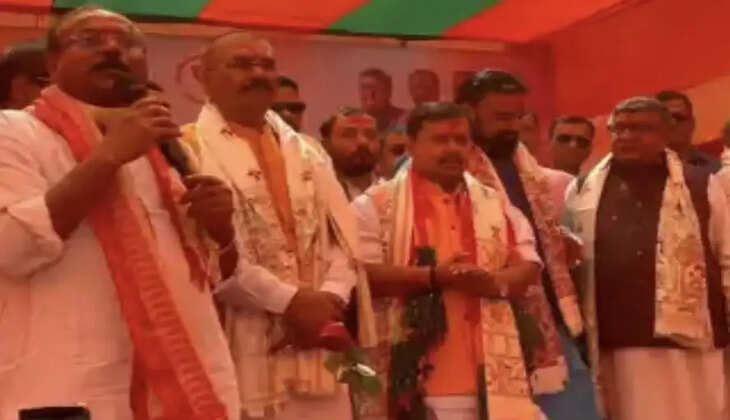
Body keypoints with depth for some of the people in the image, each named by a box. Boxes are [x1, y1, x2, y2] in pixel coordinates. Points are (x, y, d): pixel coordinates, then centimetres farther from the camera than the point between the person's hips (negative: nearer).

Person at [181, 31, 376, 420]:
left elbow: (345, 237, 11)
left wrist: (329, 298, -8)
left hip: (316, 346, 6)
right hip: (239, 351, -5)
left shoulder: (306, 153, 18)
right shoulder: (190, 150, -2)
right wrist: (289, 299, -15)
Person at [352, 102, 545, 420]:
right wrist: (433, 276, -17)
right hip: (412, 374, -4)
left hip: (485, 375, 4)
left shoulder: (496, 205, 16)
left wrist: (495, 283, -12)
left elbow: (529, 267, 11)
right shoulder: (376, 204, 1)